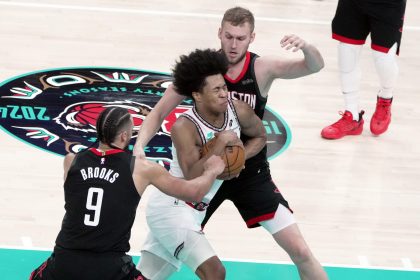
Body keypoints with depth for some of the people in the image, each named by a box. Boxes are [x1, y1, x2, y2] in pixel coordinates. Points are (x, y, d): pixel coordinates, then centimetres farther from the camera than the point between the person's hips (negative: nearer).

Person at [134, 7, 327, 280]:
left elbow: (315, 67, -25)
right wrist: (140, 145, -26)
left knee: (300, 251, -4)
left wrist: (305, 46, -47)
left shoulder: (263, 68, -13)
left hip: (252, 173, 0)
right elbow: (160, 112, -8)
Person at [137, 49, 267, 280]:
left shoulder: (237, 111, -7)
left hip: (194, 210, 8)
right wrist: (220, 142, -32)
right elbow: (193, 178, -32)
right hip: (171, 208, -8)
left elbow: (260, 136, 13)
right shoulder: (184, 128, -25)